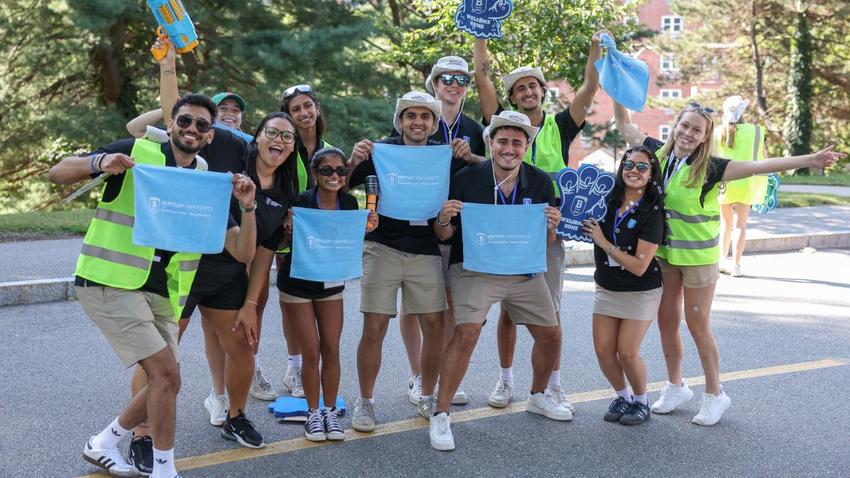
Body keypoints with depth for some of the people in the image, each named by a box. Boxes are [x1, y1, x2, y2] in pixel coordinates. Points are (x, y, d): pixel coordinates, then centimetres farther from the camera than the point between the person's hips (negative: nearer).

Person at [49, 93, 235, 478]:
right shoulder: (137, 153, -5)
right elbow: (57, 173, -7)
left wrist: (247, 205, -13)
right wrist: (98, 162, -26)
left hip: (160, 294, 7)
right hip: (110, 284, -7)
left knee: (165, 383, 10)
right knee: (166, 374, -14)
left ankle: (102, 444, 32)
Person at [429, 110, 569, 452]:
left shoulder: (541, 183, -3)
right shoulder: (466, 179, -13)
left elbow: (546, 242, 5)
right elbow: (444, 236, -6)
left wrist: (552, 227, -18)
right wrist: (444, 220, -28)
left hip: (524, 271, 5)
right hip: (474, 269, -4)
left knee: (550, 335, 9)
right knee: (466, 334, -23)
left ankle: (538, 397, 38)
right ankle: (440, 416, -11)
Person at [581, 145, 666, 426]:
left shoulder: (652, 213, -17)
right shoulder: (607, 202, -4)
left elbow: (639, 266, -22)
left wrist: (603, 242, -20)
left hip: (640, 293, -4)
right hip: (606, 289, 5)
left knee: (627, 353, -8)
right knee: (603, 350, 0)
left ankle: (641, 401, 19)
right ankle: (623, 397, 24)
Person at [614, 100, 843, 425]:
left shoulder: (709, 167, -16)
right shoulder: (659, 154, -3)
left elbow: (758, 166, -24)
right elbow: (625, 126, 9)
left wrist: (810, 160, -32)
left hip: (698, 257, -5)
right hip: (663, 253, 5)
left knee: (697, 325, 4)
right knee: (666, 321, 13)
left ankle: (715, 394, 21)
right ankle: (675, 386, 32)